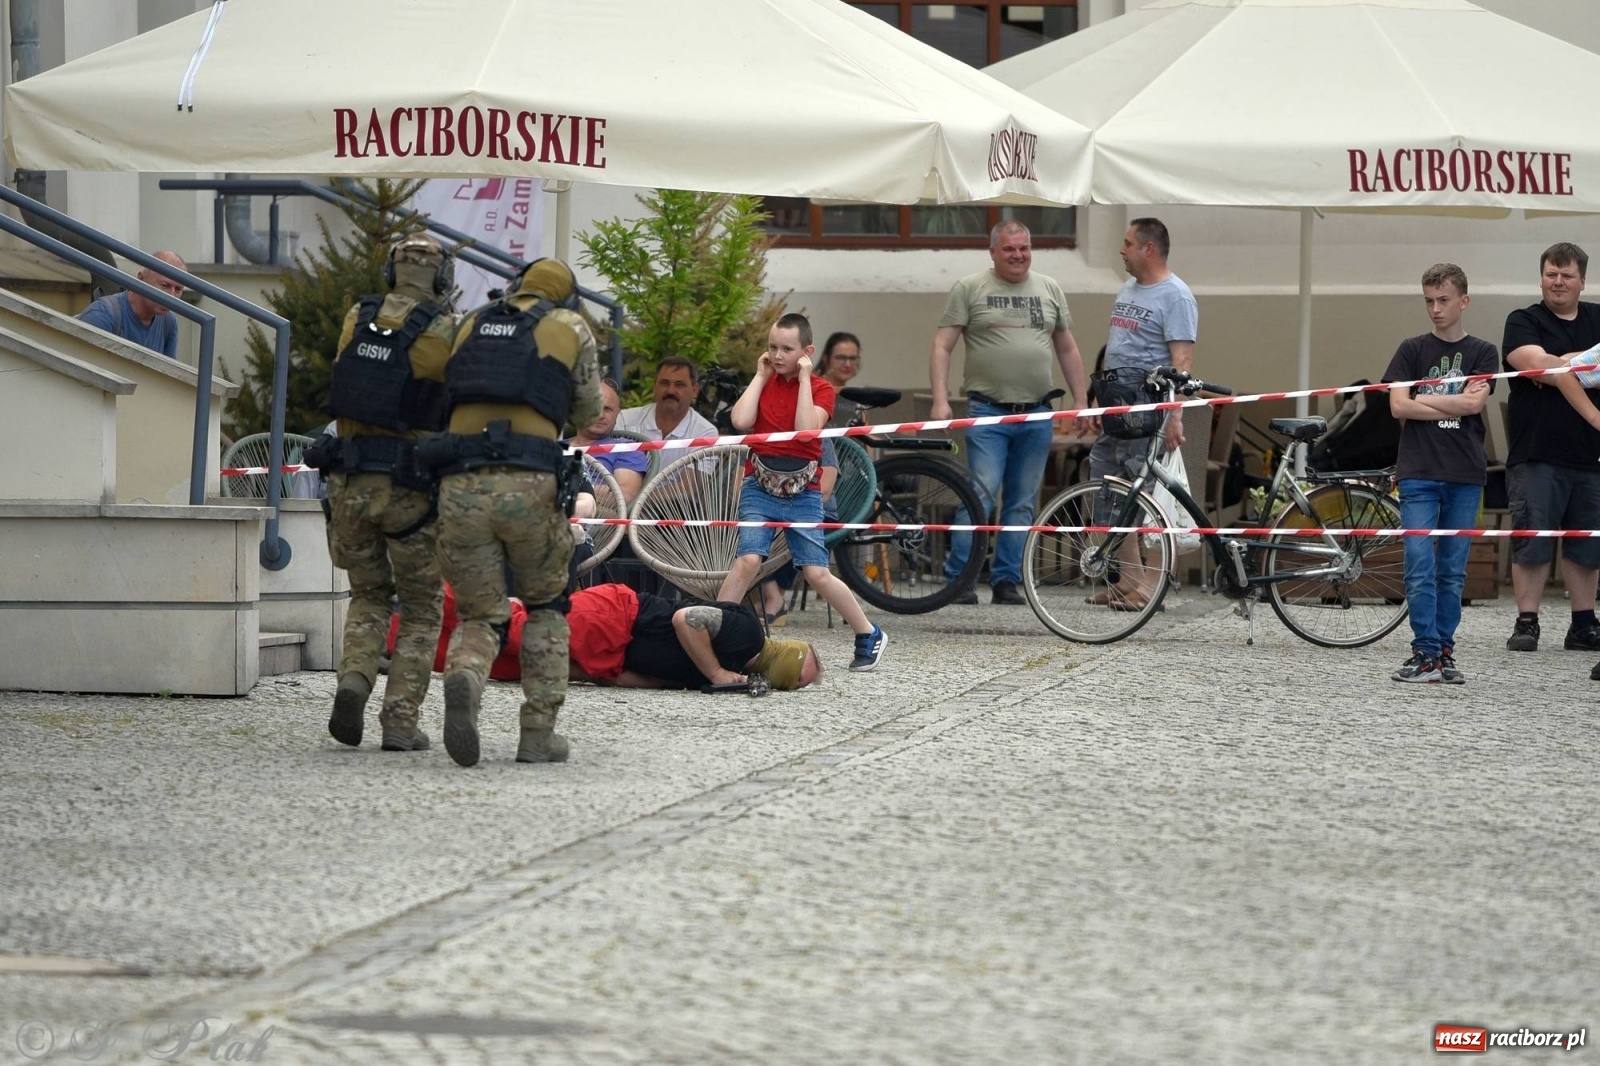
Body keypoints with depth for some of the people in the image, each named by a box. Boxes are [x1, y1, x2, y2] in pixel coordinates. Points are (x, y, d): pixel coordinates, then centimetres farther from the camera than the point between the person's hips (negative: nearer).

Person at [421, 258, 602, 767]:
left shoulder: (471, 326, 21)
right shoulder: (571, 328, 14)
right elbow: (586, 411, 25)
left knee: (478, 616, 11)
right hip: (530, 485, -2)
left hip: (460, 489, 2)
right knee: (546, 607, 22)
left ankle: (464, 680, -24)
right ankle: (539, 732, 12)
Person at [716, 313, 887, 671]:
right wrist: (761, 375, -3)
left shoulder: (820, 389, 0)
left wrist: (803, 378, -14)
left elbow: (806, 429, -19)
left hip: (803, 493, -1)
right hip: (760, 487, 1)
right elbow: (741, 421, -11)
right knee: (748, 559, -19)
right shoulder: (763, 383, 7)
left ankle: (870, 635, 13)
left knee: (817, 573, -4)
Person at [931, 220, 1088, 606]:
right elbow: (942, 346, -1)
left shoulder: (1049, 290, 13)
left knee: (1023, 504, 6)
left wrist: (1081, 403, 13)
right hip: (987, 412, -4)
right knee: (981, 496, -12)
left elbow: (1067, 349, 18)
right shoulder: (970, 289, 1)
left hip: (1037, 415, 4)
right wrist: (940, 400, -12)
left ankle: (1006, 581, 12)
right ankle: (957, 580, -7)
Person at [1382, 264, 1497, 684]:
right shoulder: (1412, 350, 8)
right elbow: (1399, 406, -4)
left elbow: (1473, 404, -8)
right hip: (1419, 474, -1)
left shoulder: (1482, 353, 8)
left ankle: (1444, 651, 12)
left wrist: (1422, 399, -3)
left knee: (1453, 571, 5)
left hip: (1465, 476, 1)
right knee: (1421, 568, -8)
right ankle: (1425, 654, -7)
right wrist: (1454, 403, -5)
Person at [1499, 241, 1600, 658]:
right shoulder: (1523, 322, 1)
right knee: (1531, 542, -4)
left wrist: (1558, 365, -14)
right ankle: (1526, 623, 0)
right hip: (1536, 455, -3)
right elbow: (1538, 363, -16)